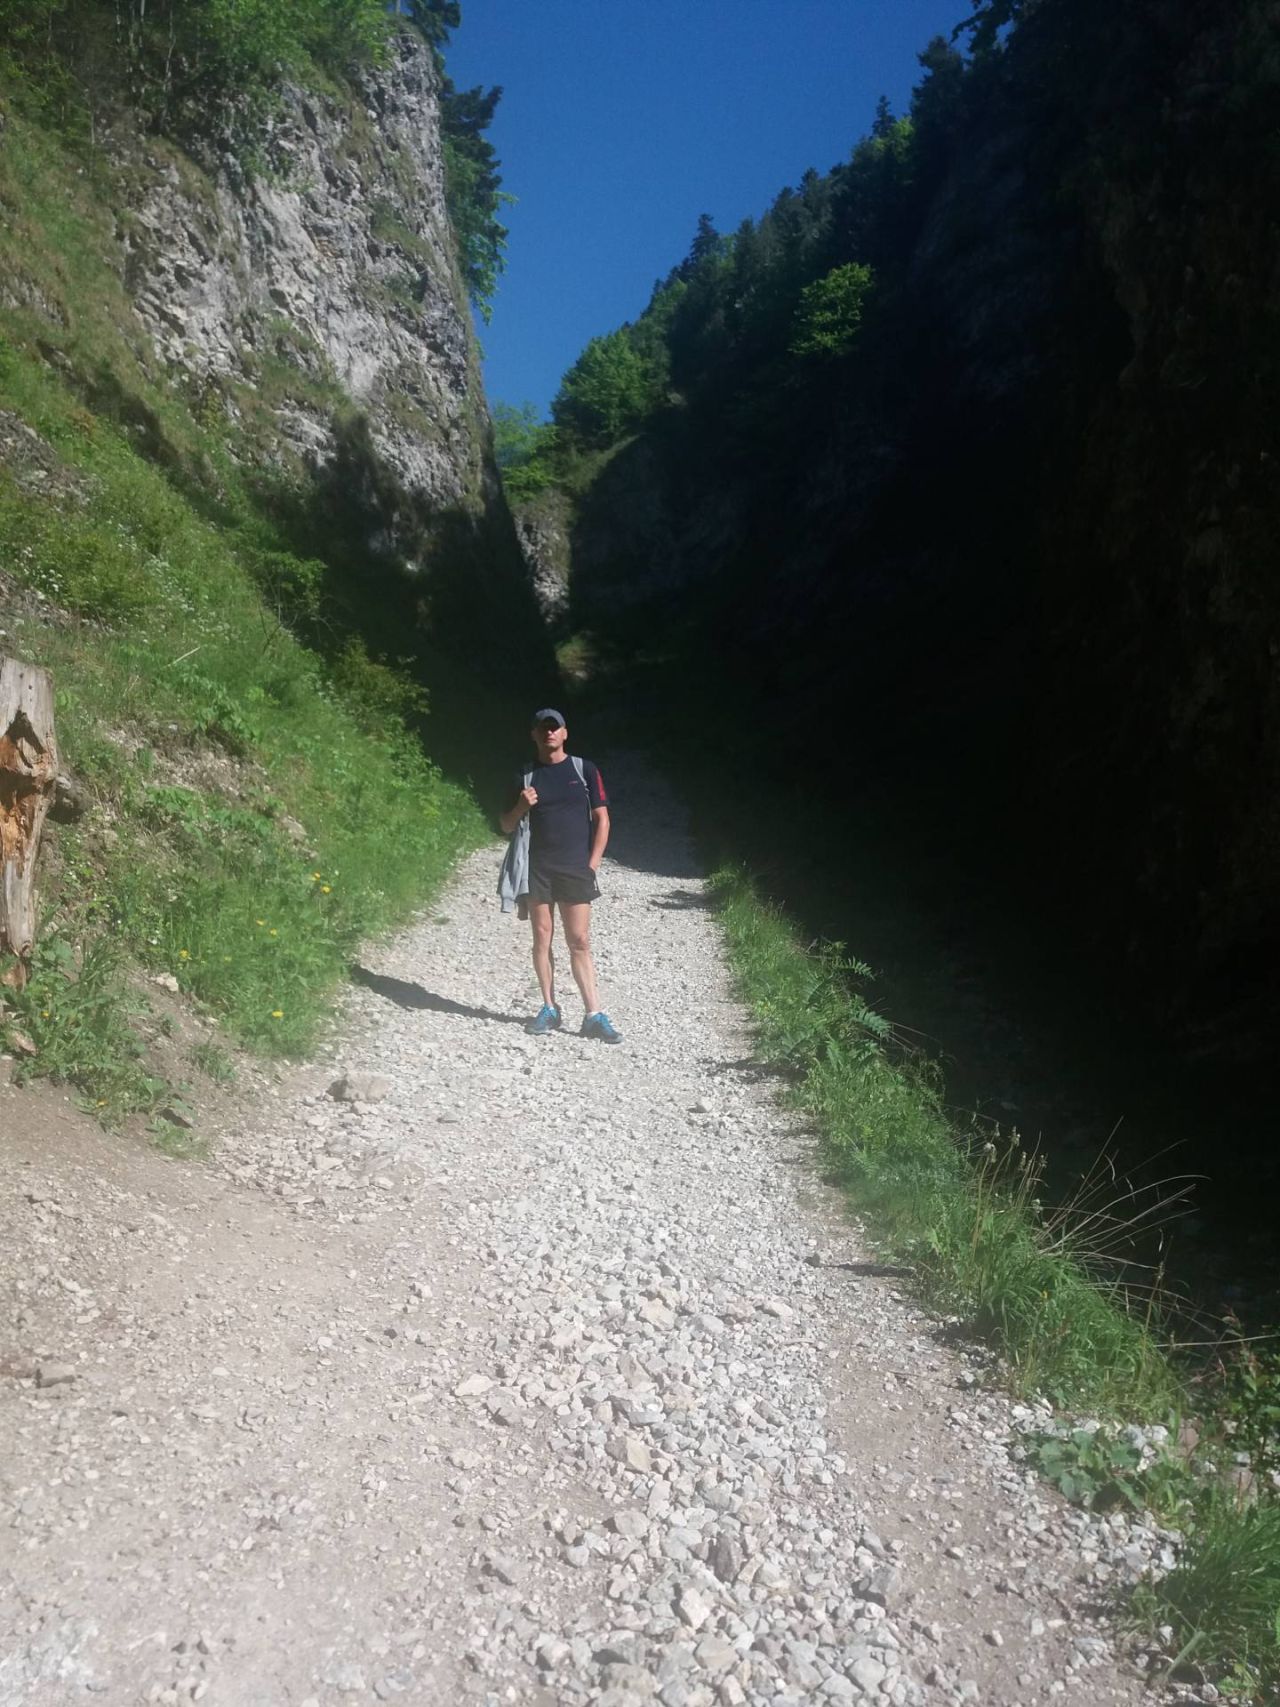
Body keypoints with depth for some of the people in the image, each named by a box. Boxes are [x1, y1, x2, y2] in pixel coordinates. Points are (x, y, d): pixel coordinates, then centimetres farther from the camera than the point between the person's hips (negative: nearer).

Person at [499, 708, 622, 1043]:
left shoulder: (584, 770, 4)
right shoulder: (526, 776, 9)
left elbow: (602, 819, 4)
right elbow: (506, 826, 14)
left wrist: (592, 864, -4)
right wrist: (521, 807, -8)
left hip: (576, 870, -2)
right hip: (538, 868, 2)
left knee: (579, 941, -3)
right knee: (542, 937, 4)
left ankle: (594, 1015, -3)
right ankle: (549, 1009, 14)